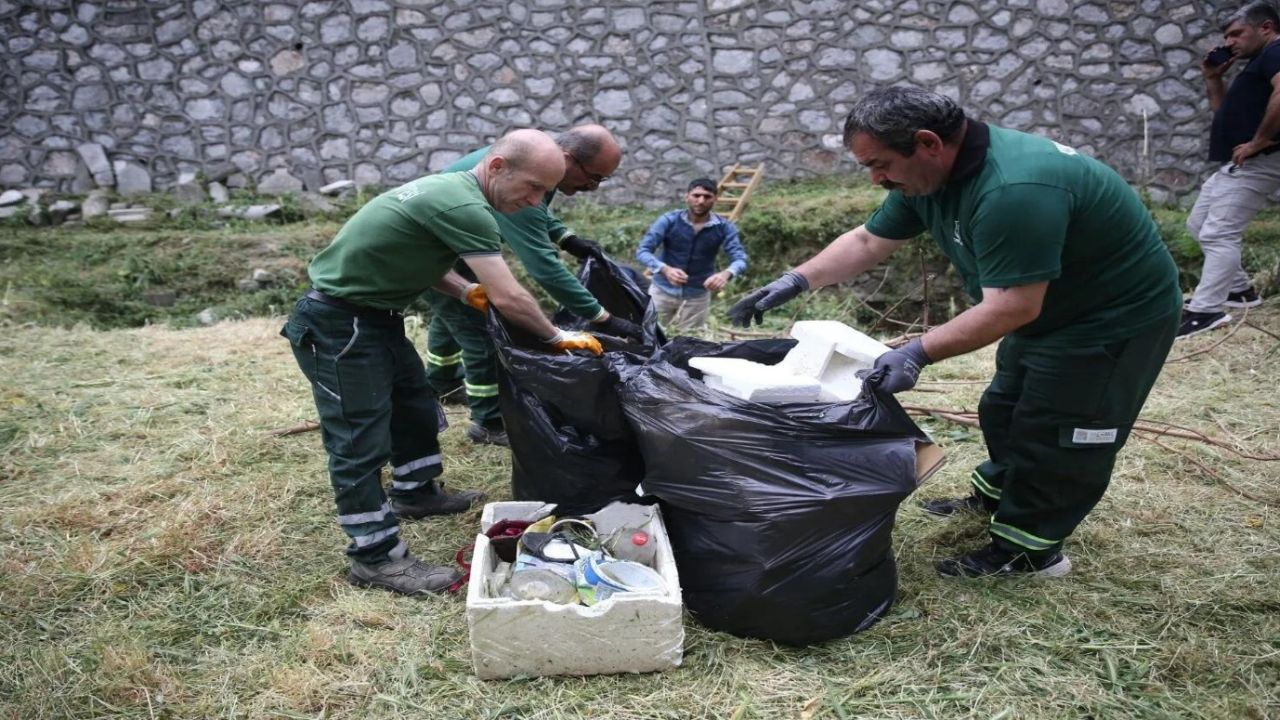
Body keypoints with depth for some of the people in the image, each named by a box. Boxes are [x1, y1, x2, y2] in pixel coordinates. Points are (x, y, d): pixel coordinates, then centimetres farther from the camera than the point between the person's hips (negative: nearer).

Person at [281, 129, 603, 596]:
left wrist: (463, 290, 1)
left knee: (416, 407, 21)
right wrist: (557, 338, -9)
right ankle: (375, 558, 7)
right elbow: (508, 299, -26)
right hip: (338, 325, -10)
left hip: (373, 315, 10)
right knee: (362, 439, -3)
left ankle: (414, 493, 42)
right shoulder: (465, 207, -26)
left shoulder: (451, 189, 5)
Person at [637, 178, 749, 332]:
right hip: (663, 290, -1)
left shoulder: (724, 227, -9)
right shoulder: (669, 220, -12)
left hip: (698, 296, 1)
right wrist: (665, 269, -39)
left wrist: (726, 274, -42)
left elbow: (740, 258, -17)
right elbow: (643, 251, -18)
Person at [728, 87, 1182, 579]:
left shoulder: (1012, 190, -38)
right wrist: (795, 281, -9)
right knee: (1003, 409, 20)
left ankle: (1028, 550, 12)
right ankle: (996, 496, 40)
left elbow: (1012, 307, -37)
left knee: (1052, 431, -3)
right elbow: (866, 242, 0)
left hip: (1120, 311, -9)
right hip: (1052, 308, 9)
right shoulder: (928, 172, -8)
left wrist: (918, 353, -39)